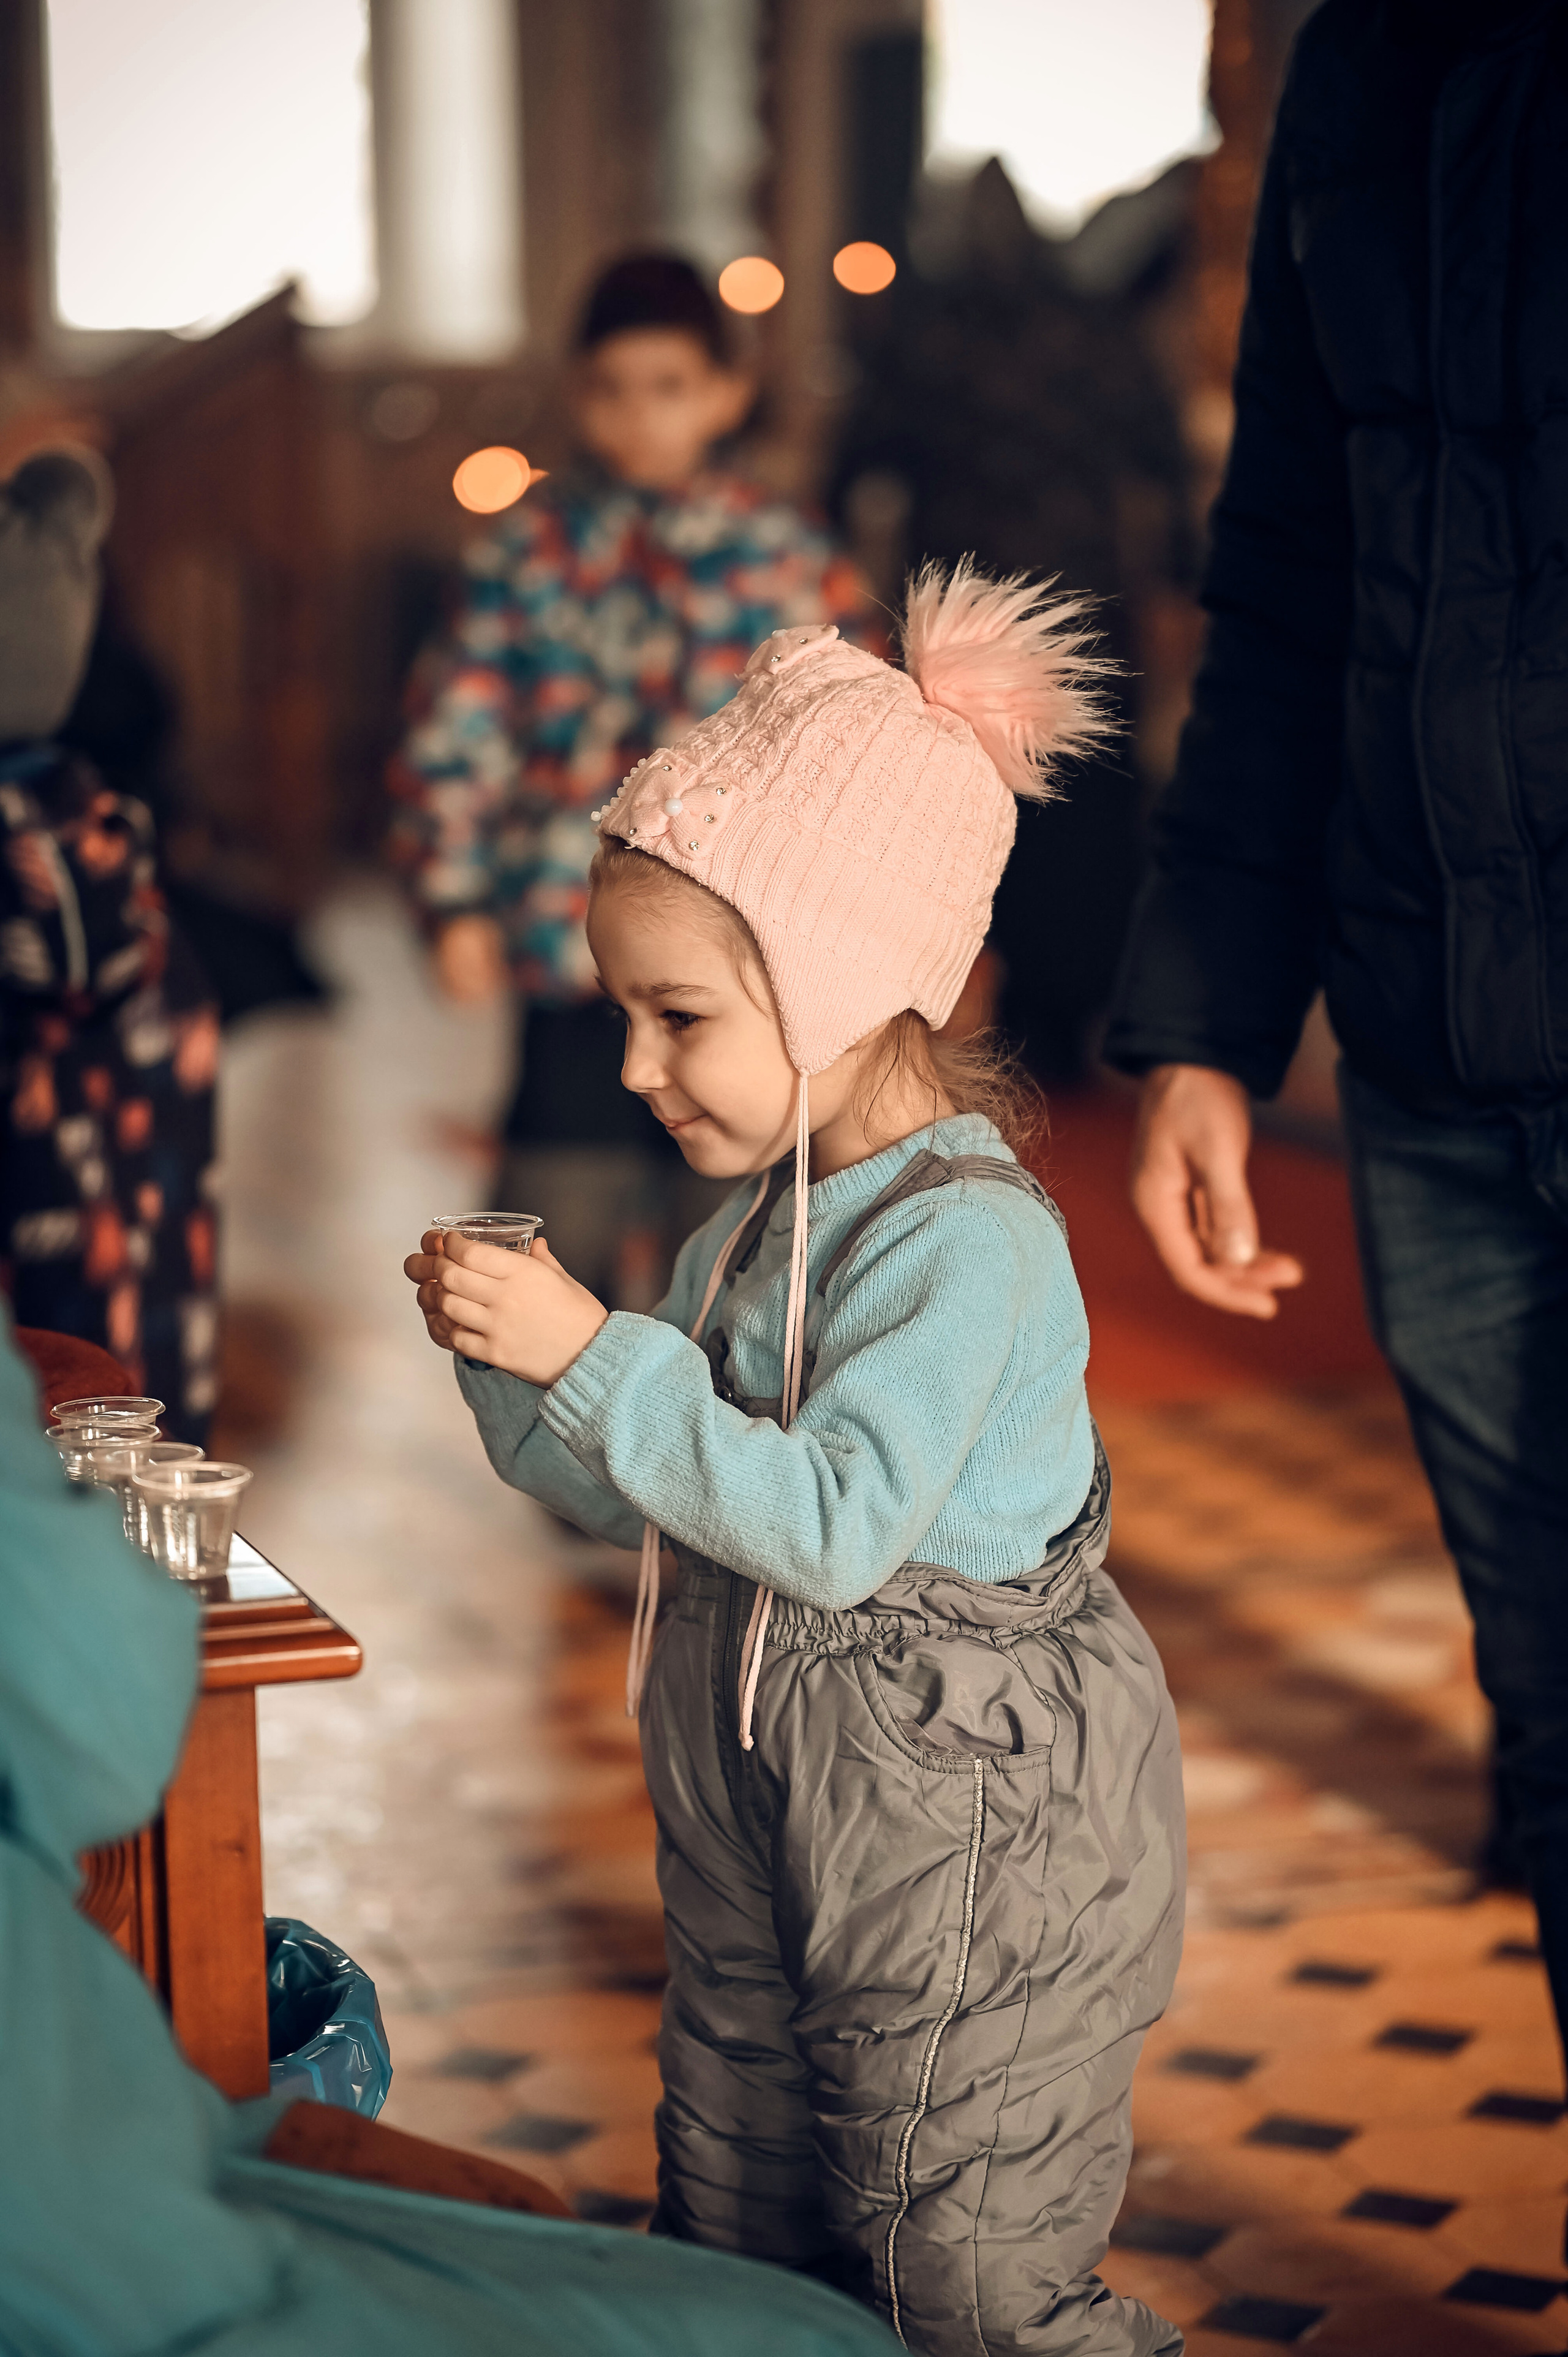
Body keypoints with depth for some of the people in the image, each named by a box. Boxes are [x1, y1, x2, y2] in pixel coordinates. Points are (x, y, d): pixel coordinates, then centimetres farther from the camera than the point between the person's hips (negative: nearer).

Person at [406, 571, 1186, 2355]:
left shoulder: (971, 1240, -21)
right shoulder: (752, 1229, 6)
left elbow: (834, 1524, -30)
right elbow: (647, 1500, 12)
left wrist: (594, 1354, -28)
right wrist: (514, 1371, -5)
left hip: (968, 1814, -9)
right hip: (756, 1790, 9)